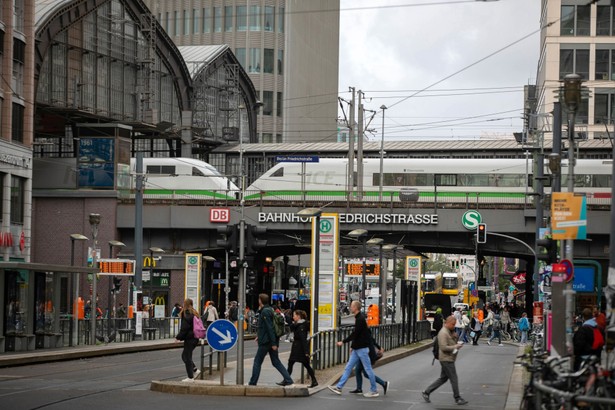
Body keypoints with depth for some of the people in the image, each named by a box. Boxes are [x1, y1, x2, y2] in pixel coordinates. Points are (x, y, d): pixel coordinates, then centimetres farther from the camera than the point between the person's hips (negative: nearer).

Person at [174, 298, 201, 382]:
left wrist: (178, 337, -11)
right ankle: (195, 370, 14)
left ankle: (190, 377, 2)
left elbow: (184, 328, -18)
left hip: (189, 339, -9)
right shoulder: (194, 313, 13)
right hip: (195, 338, 9)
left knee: (187, 357, -1)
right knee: (185, 355, 19)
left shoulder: (187, 314, -14)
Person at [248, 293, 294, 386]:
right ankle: (288, 379, 5)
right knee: (276, 362, 11)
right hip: (272, 341, 9)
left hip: (265, 341, -9)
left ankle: (252, 383, 6)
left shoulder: (265, 312, -17)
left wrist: (273, 343, -23)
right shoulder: (270, 309, 13)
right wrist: (259, 335, 27)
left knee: (257, 361, 1)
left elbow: (270, 328, -21)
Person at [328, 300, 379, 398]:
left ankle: (374, 391, 5)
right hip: (357, 349, 10)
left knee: (368, 368, -2)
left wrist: (343, 342, -17)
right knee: (348, 367, 9)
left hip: (362, 348, -10)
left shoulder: (360, 319, -18)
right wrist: (352, 346, 20)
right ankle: (339, 387, 12)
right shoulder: (358, 318, 13)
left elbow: (355, 334, -22)